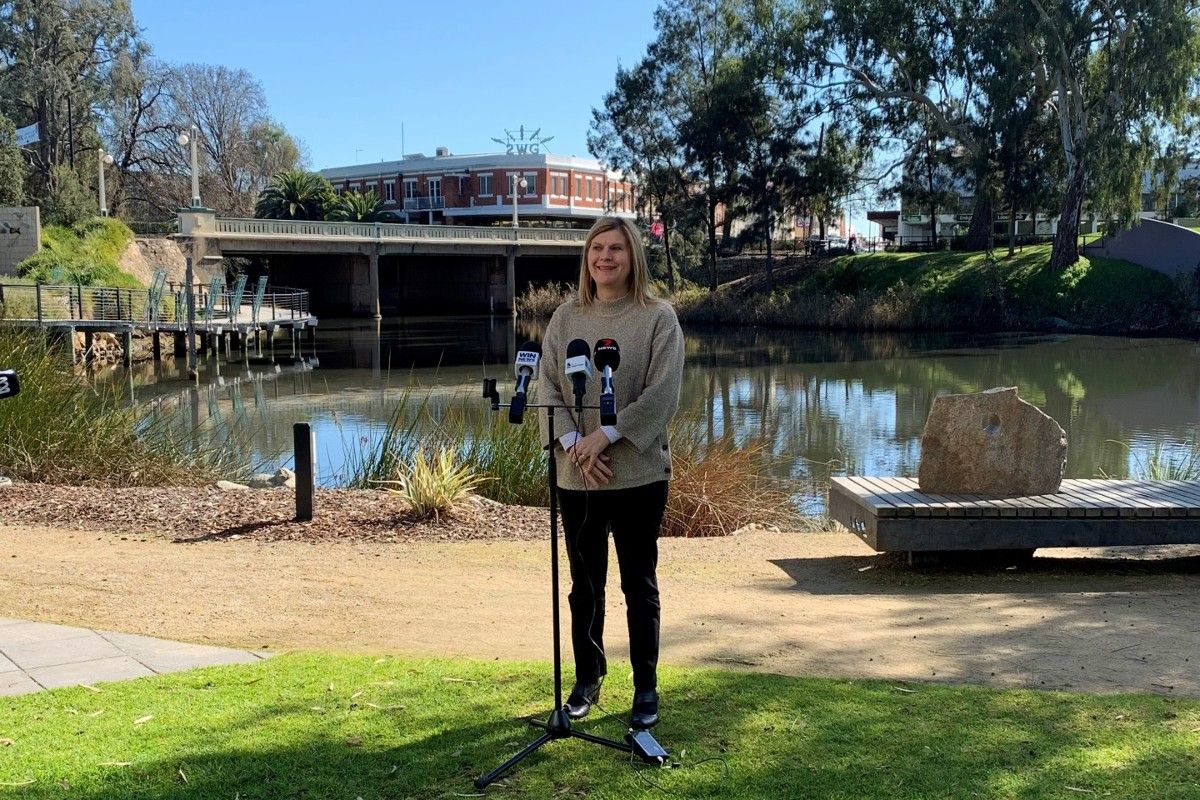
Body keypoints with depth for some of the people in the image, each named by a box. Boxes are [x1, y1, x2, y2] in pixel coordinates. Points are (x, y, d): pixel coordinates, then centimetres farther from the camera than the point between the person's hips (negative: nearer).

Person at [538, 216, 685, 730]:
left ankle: (646, 687, 20)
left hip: (639, 471, -3)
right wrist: (572, 442, -14)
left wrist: (606, 435, -18)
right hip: (576, 475, 3)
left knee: (639, 584, 8)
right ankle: (587, 679, 28)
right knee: (585, 584, 13)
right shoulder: (565, 318, 6)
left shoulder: (658, 317, -3)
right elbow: (547, 387, 1)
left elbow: (662, 393, -11)